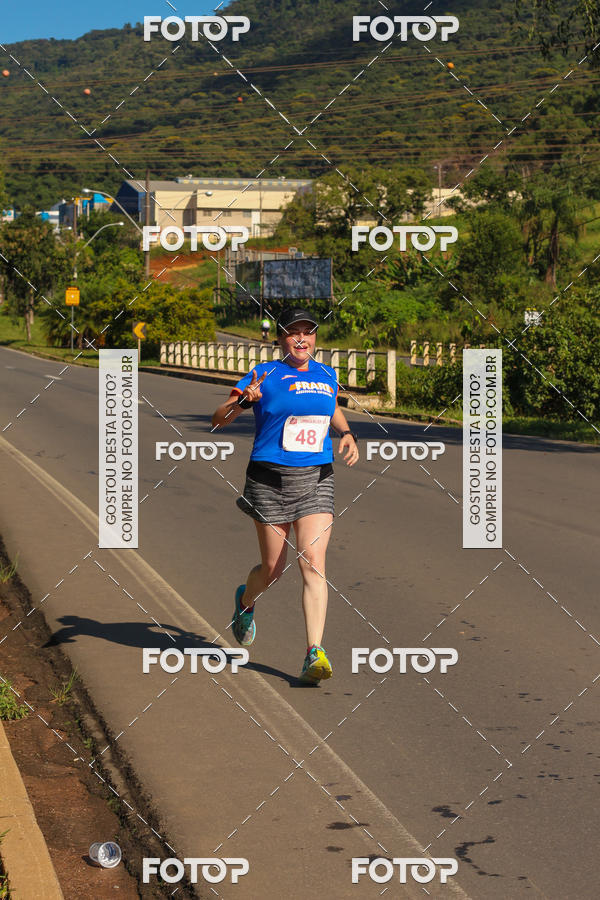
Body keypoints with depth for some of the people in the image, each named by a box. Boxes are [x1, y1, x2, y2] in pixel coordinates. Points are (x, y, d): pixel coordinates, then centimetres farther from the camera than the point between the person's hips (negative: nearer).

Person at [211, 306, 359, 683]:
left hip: (316, 481, 2)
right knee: (273, 569, 7)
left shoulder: (327, 375, 10)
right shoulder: (265, 375, -4)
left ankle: (315, 653, -14)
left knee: (313, 564, -12)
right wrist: (243, 401, -25)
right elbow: (218, 420, -6)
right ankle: (246, 601, 43)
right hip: (270, 480, -2)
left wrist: (347, 434, 12)